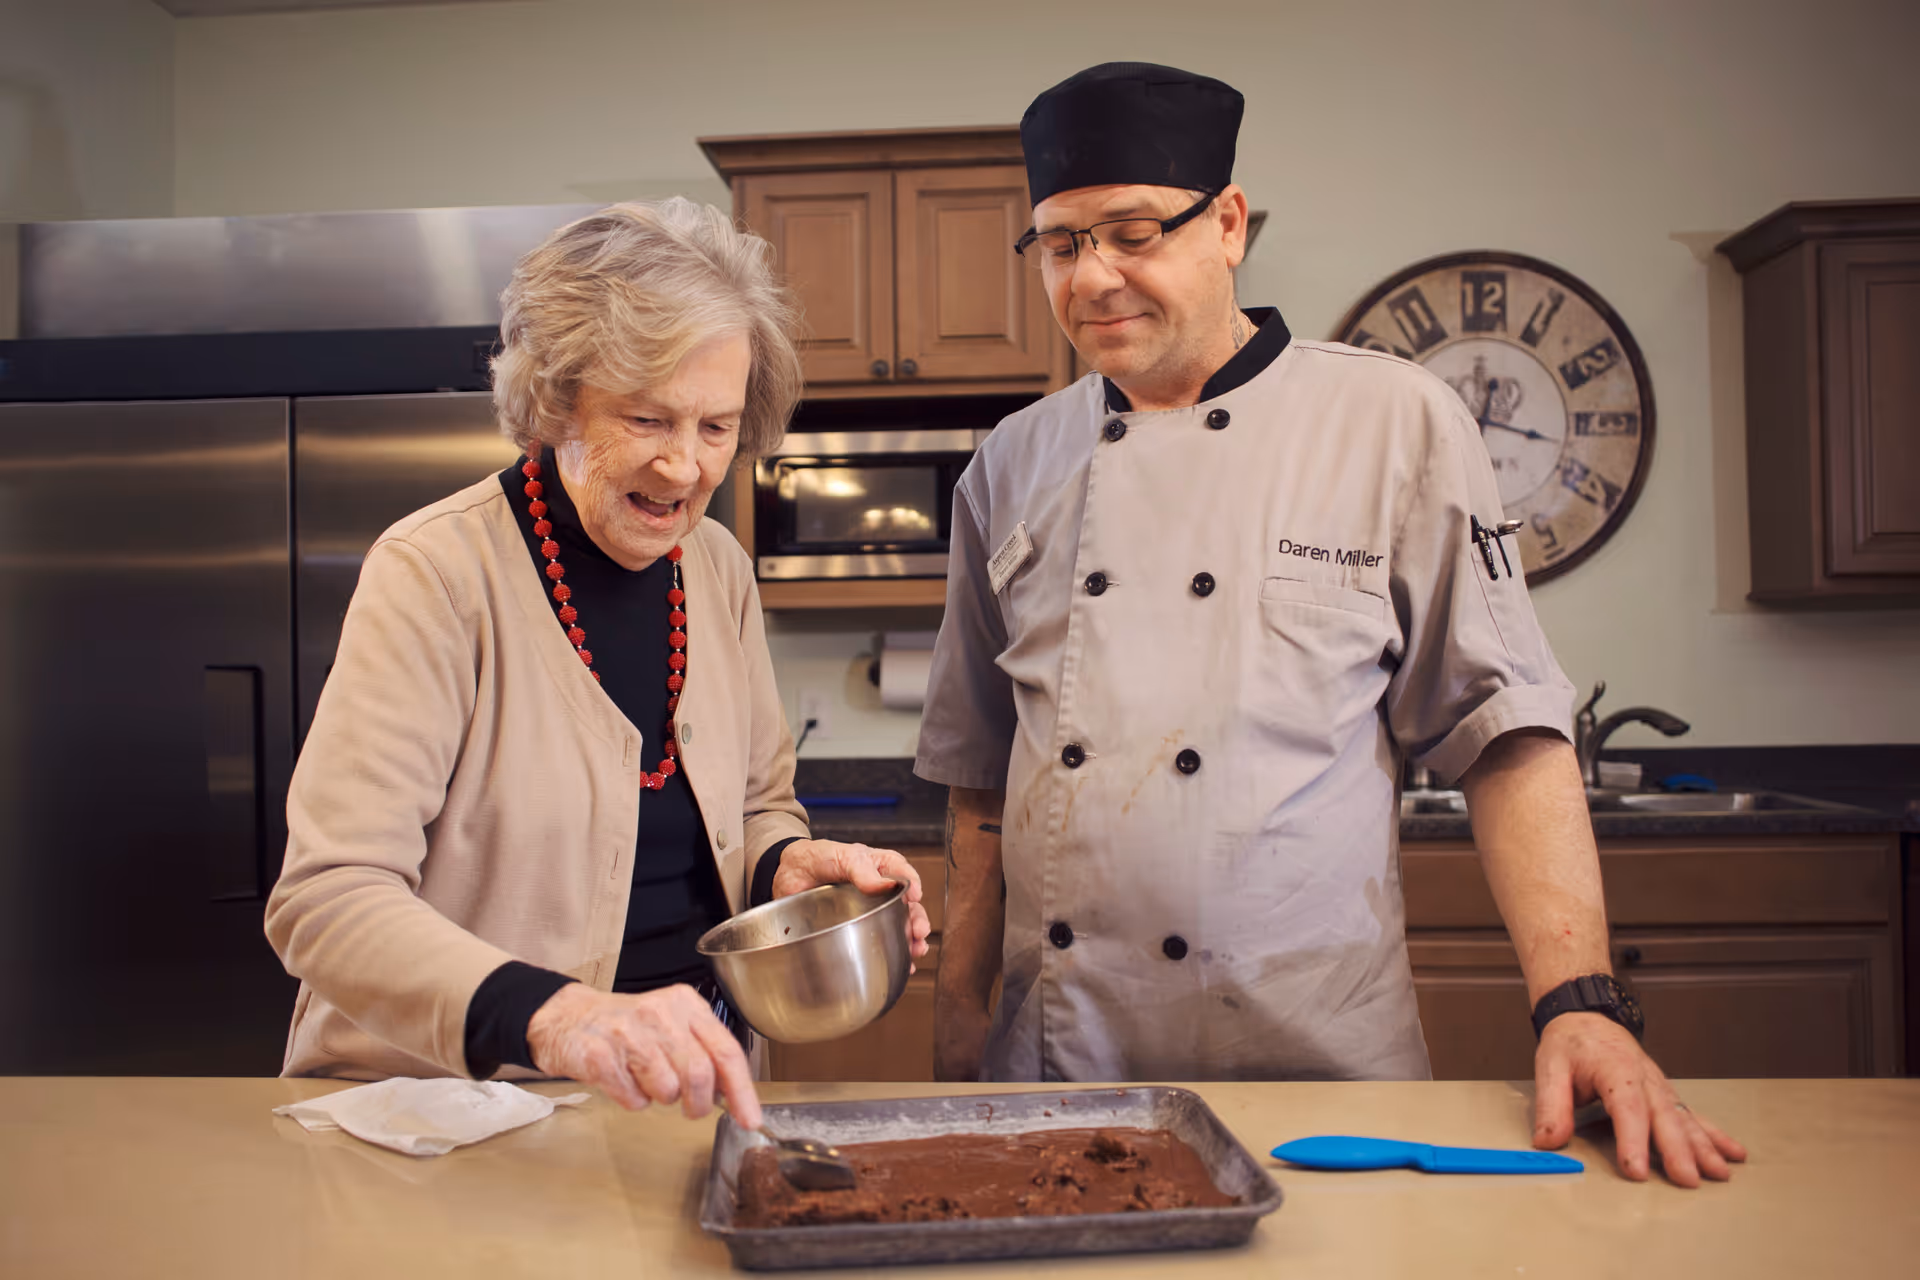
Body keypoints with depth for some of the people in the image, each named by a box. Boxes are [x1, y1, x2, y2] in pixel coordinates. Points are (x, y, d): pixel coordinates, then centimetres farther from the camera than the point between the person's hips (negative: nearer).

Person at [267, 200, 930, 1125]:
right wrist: (551, 1015, -33)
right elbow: (326, 902, -18)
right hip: (454, 1106, -4)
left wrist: (789, 865, -5)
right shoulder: (436, 573, -11)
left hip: (679, 1087, 4)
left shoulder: (717, 566, 6)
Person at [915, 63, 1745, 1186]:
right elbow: (981, 774, 10)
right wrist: (960, 1010, 7)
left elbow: (1507, 733, -4)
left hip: (1314, 1054, -2)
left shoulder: (1397, 422, -3)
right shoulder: (1013, 465, 5)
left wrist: (1581, 1002, -14)